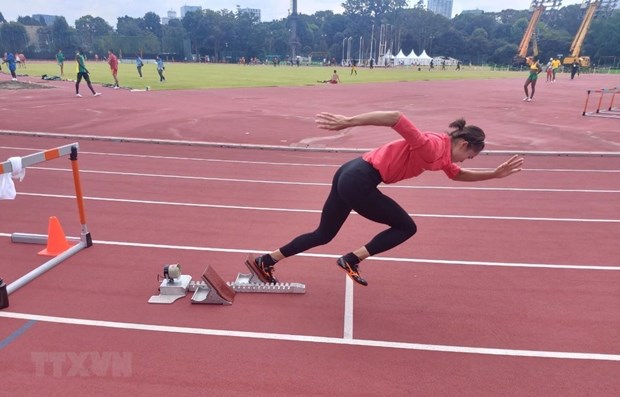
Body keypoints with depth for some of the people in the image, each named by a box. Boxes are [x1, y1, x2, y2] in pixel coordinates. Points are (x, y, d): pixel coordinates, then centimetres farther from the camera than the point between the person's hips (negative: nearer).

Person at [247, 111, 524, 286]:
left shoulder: (442, 156, 15)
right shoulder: (432, 147, -14)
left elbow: (458, 175, 35)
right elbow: (396, 118, -26)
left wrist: (494, 174, 25)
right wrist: (348, 122, -31)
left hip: (351, 176, 9)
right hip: (358, 181, -9)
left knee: (323, 235, 17)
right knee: (406, 227, 5)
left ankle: (264, 261, 24)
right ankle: (352, 260, 5)